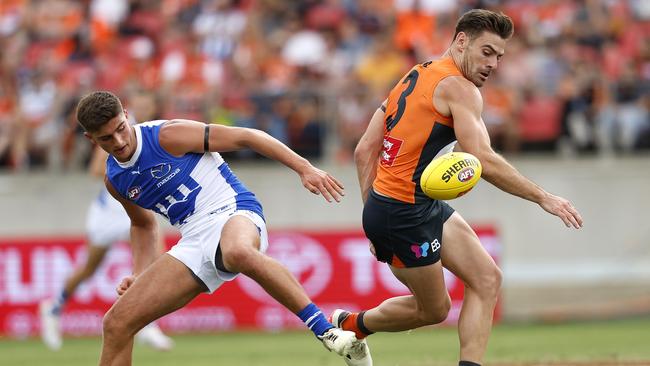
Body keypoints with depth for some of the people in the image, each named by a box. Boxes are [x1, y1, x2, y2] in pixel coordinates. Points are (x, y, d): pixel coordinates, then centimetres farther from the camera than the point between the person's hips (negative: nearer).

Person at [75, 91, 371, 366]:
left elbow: (244, 137, -7)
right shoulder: (115, 180, 10)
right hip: (194, 244, 7)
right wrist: (139, 275, 15)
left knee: (238, 252, -45)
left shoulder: (167, 136, -10)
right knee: (117, 323, -3)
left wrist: (304, 168, -13)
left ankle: (326, 330, -41)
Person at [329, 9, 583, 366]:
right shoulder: (459, 87, -12)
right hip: (404, 212, -9)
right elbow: (483, 161, -23)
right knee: (433, 308, 8)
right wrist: (542, 198, -17)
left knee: (486, 279, 2)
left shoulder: (415, 76, 14)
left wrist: (375, 218, 16)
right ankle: (351, 324, 26)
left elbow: (364, 150, 13)